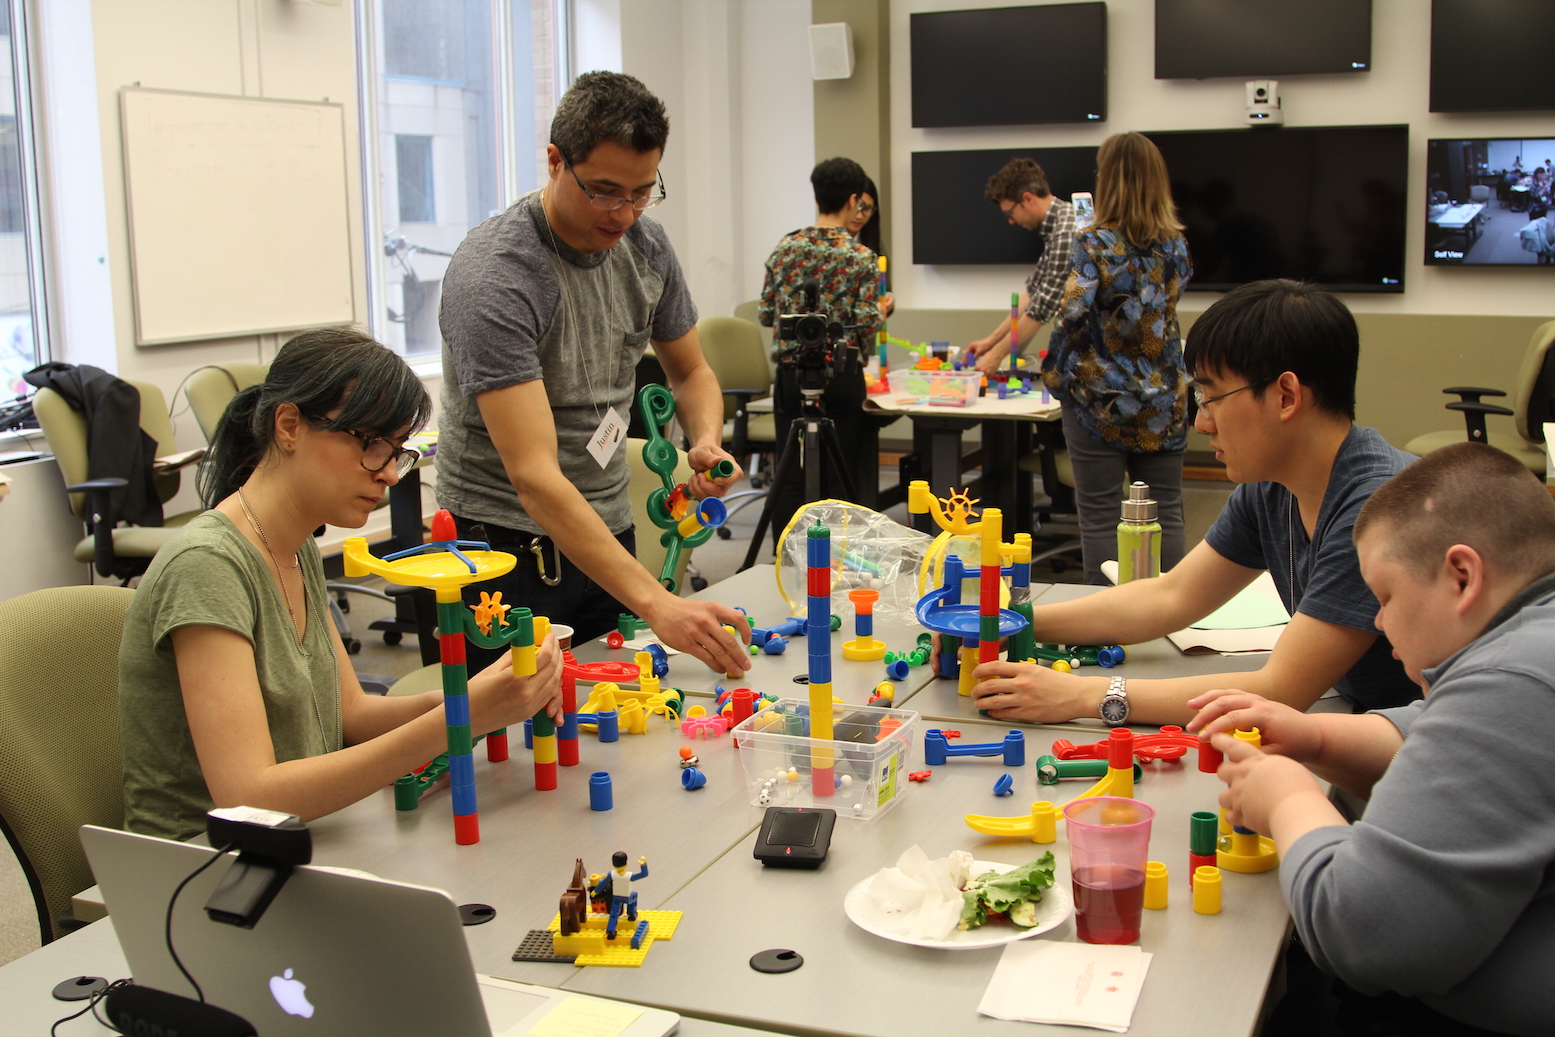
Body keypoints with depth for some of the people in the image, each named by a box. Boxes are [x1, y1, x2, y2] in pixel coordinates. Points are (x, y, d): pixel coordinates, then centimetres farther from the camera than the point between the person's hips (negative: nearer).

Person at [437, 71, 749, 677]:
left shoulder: (644, 245, -2)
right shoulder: (493, 276, -25)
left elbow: (691, 372, 14)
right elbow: (534, 477, -32)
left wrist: (706, 442, -11)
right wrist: (654, 602, -41)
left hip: (607, 535, 6)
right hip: (508, 551, -6)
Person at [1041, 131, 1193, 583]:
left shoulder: (1093, 243, -11)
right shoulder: (1174, 244, 4)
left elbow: (1073, 312, -20)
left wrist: (1055, 372, -5)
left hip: (1100, 398, -4)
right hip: (1163, 400, 4)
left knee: (1100, 520, 3)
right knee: (1166, 516, 9)